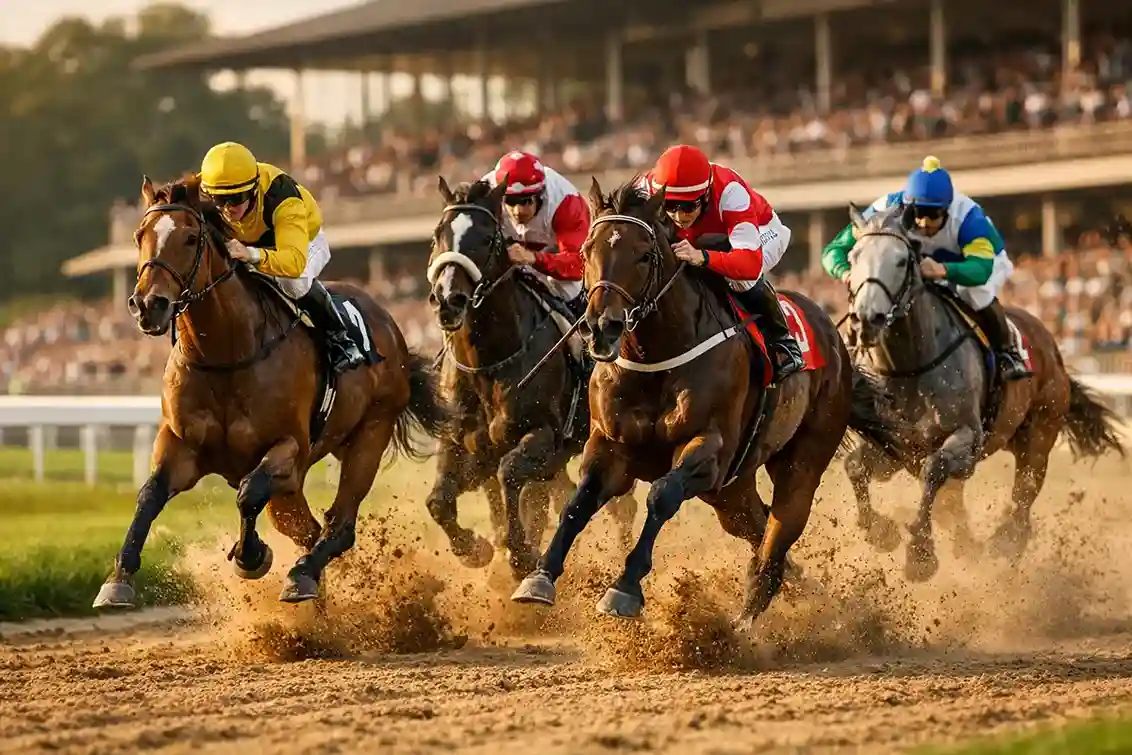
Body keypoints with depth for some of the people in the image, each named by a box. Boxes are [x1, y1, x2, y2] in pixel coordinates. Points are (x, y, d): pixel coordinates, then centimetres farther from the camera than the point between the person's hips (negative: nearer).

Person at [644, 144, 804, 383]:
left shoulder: (729, 193, -45)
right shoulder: (648, 188, -34)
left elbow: (751, 261, -55)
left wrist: (702, 257, -72)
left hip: (760, 232, -5)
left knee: (742, 278, -36)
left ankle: (782, 340, -13)